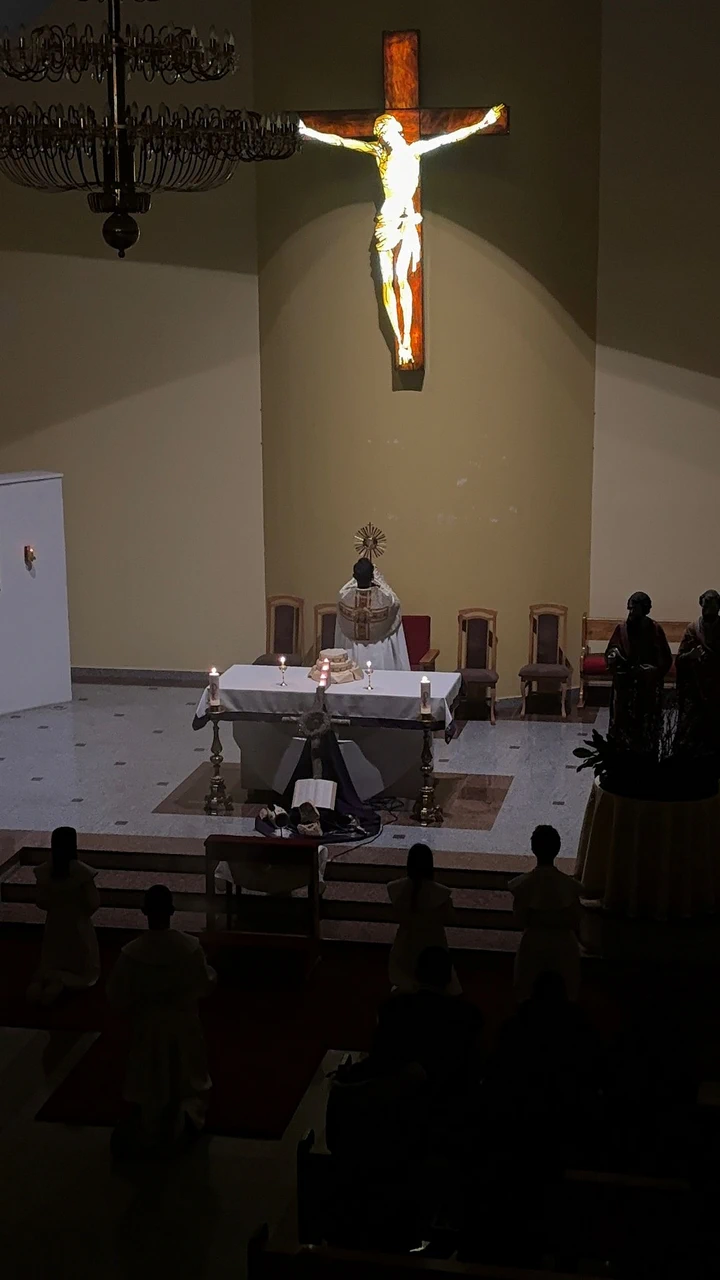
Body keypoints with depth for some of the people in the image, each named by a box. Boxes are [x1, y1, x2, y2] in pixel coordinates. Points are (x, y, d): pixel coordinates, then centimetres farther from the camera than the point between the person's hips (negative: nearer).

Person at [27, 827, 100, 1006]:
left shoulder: (43, 872, -11)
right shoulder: (82, 872, -23)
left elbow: (40, 902, -3)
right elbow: (93, 903, -18)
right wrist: (83, 914, 4)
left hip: (54, 924, 4)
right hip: (78, 925, -4)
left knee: (51, 966, 23)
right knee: (86, 970, 14)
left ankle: (41, 981, -10)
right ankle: (61, 983, -15)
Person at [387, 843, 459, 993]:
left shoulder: (397, 889, -20)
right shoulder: (440, 893, -27)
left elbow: (397, 917, -4)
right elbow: (447, 919, -12)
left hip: (407, 941, 2)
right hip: (432, 942, -2)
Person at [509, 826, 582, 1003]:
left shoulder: (523, 884, -17)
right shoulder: (569, 885, -17)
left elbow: (520, 921, -11)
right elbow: (574, 921, -10)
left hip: (533, 944, 0)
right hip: (562, 945, 0)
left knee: (527, 995, 20)